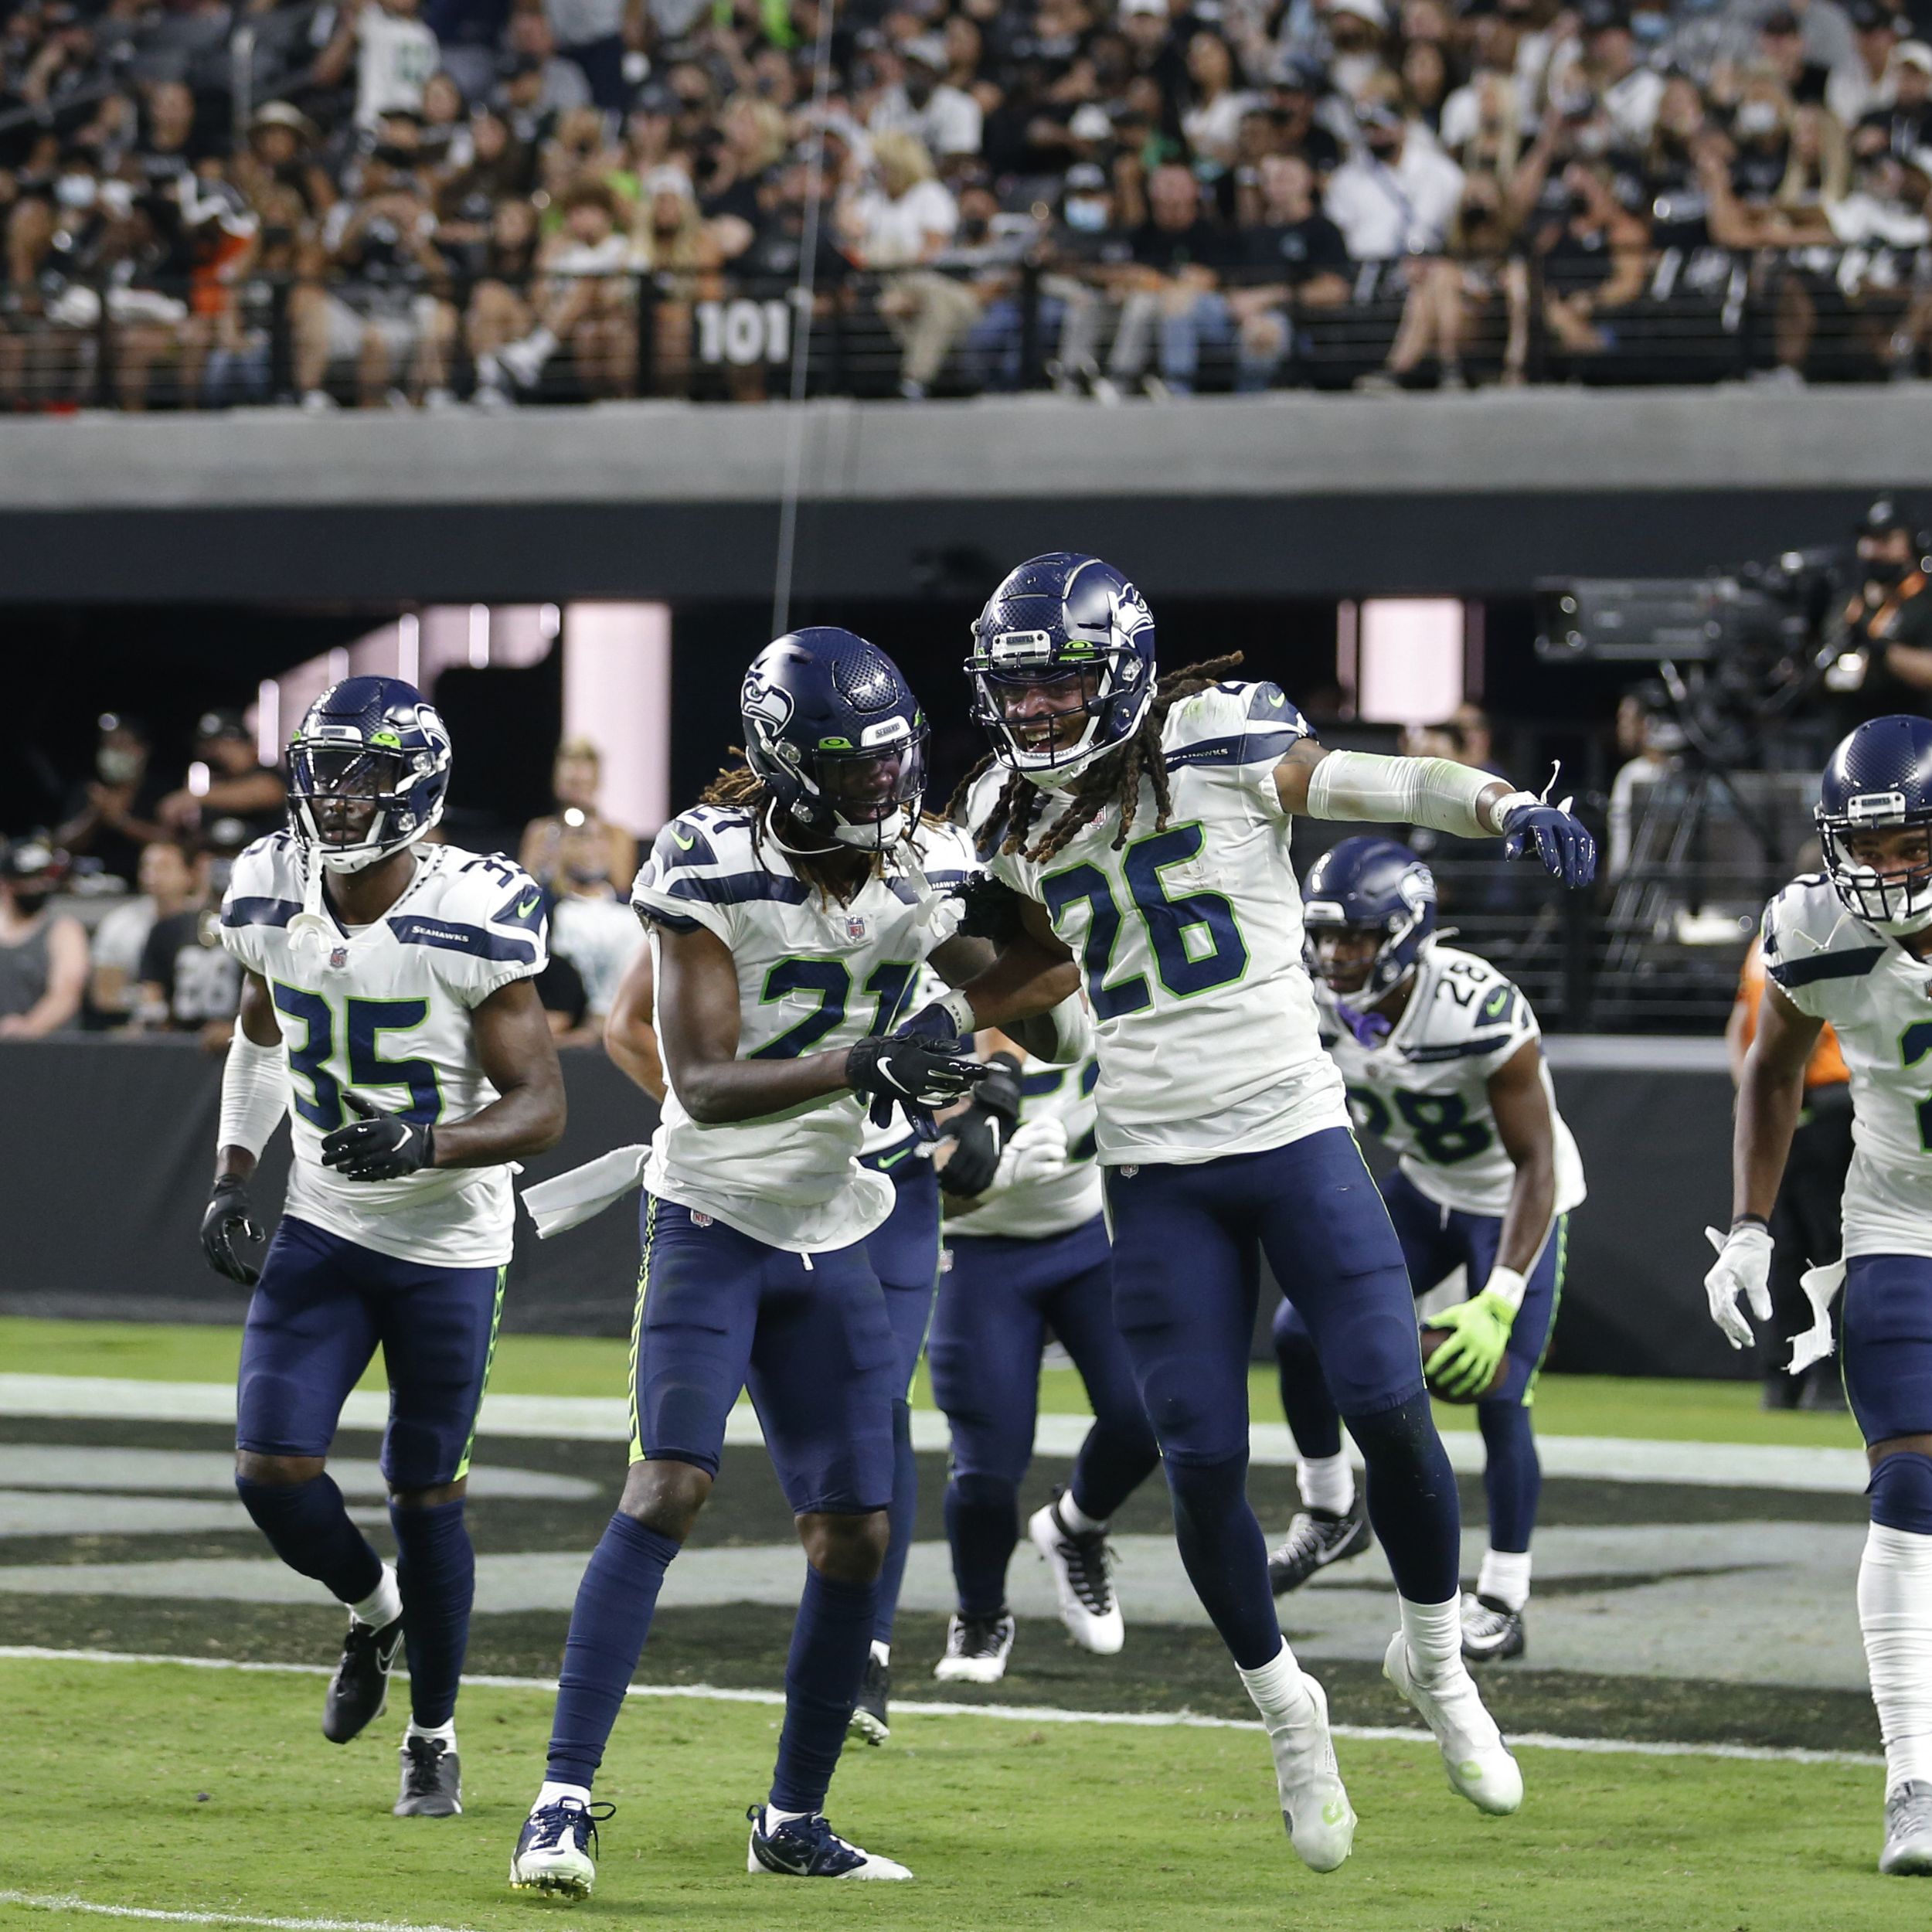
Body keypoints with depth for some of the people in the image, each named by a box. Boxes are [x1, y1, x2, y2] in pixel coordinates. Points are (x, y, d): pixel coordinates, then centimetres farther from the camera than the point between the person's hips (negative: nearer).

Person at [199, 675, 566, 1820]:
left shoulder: (473, 922, -21)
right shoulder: (271, 898, -5)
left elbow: (542, 1107, -18)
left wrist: (427, 1143, -35)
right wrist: (233, 1176, 4)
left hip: (451, 1250, -4)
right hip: (323, 1231, 4)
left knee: (425, 1497, 5)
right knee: (271, 1469, -8)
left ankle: (435, 1737, 24)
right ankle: (375, 1610, 25)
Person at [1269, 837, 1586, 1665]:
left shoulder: (1480, 1013, -35)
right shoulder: (1318, 1007, -17)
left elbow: (1536, 1165, -30)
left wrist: (1499, 1301, -36)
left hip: (1514, 1201, -6)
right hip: (1423, 1188, 6)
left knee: (1497, 1396, -13)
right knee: (1301, 1330, -5)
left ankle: (1502, 1604, 3)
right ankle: (1331, 1514, 18)